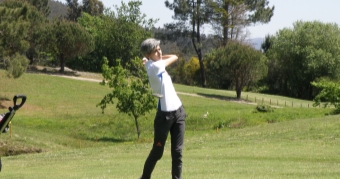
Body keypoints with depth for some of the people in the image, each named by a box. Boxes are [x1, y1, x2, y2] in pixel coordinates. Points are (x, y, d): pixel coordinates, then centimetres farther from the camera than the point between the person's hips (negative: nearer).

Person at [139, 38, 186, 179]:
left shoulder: (157, 65, 11)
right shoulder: (154, 66, -14)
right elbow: (174, 57, -2)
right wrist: (151, 59, 9)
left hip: (178, 111, 7)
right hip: (165, 114, -7)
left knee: (177, 151, 3)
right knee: (157, 152, 5)